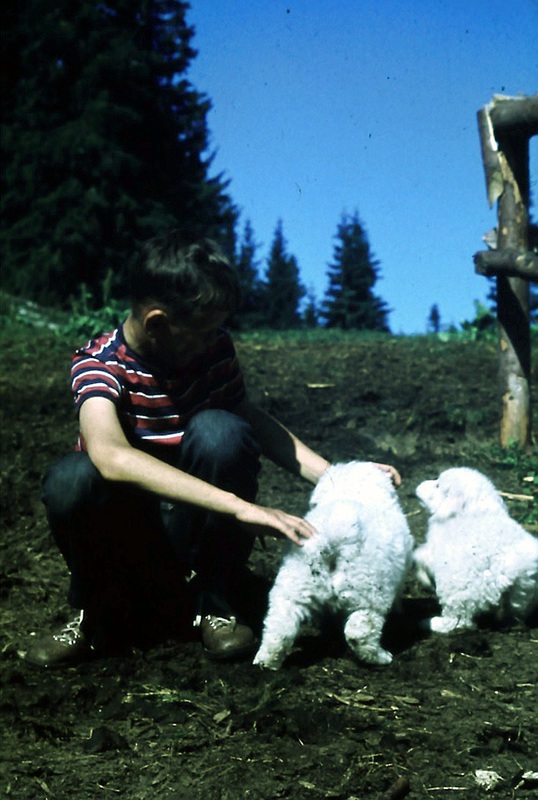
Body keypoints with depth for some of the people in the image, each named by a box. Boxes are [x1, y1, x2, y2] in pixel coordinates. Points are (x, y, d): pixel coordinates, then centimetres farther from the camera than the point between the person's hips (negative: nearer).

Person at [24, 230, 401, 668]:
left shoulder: (214, 346, -9)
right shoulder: (98, 364, -22)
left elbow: (251, 418, 8)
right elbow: (111, 456, -41)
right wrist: (240, 506, -48)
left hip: (198, 530, 3)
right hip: (123, 538, -2)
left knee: (219, 430, -27)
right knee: (70, 479, -35)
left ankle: (211, 603, -10)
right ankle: (102, 612, -7)